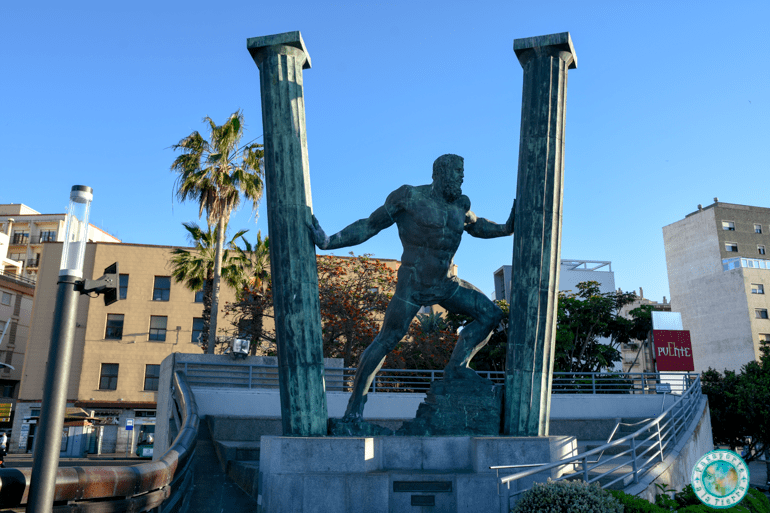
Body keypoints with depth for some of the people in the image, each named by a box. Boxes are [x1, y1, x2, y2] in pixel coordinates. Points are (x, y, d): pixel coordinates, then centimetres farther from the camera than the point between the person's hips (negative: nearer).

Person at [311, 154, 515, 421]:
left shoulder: (460, 204, 7)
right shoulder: (410, 197, -10)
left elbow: (477, 227, 29)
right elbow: (369, 225, -8)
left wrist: (506, 228, 13)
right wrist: (329, 242, -16)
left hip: (446, 285, 7)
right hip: (412, 286, -6)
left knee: (491, 314, 1)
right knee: (386, 340, -8)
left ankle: (456, 367, 5)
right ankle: (356, 400, 6)